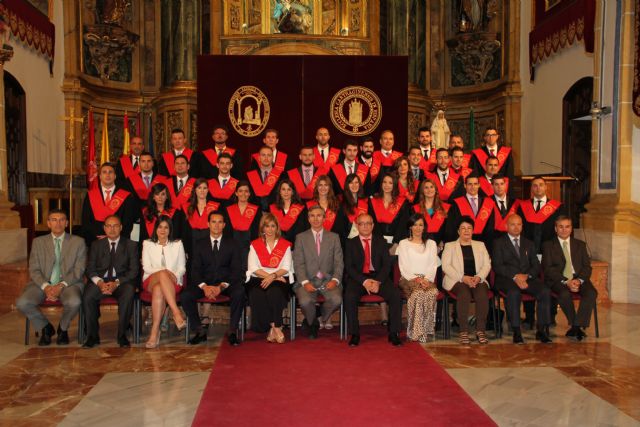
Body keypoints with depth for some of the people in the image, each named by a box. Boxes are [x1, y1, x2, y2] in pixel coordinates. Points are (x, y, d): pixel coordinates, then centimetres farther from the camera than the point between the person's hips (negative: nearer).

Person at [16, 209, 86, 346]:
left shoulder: (78, 242, 7)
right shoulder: (38, 242, 13)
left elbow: (79, 270, 0)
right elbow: (34, 270, 5)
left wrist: (61, 285, -16)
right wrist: (46, 286, -14)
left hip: (68, 283, -2)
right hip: (43, 284, 2)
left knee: (74, 302, -34)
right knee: (22, 303, -25)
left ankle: (62, 329, 0)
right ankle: (46, 328, 3)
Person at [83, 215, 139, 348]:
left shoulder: (131, 245, 11)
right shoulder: (96, 245, 17)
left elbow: (134, 270, 1)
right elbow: (90, 269, 8)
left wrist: (117, 283, -15)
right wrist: (100, 282, -14)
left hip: (122, 281, -2)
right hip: (100, 281, 2)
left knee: (128, 295, -35)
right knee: (87, 297, -29)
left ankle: (122, 335, -21)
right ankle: (92, 336, -13)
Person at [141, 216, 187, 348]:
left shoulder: (177, 244, 17)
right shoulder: (147, 244, 17)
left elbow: (182, 268, 11)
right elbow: (146, 267, 4)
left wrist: (174, 276, -13)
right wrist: (164, 271, -14)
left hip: (172, 283, 0)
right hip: (151, 280, 0)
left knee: (159, 290, -38)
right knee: (162, 274, -39)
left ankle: (155, 331, -43)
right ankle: (176, 313, -48)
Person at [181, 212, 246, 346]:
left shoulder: (232, 244, 8)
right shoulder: (200, 244, 11)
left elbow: (236, 270, 0)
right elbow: (195, 269, 3)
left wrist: (222, 286, -17)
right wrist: (204, 286, -17)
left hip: (227, 283, -1)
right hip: (205, 283, 2)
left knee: (239, 293, -33)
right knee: (185, 296, -25)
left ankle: (232, 332, -18)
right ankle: (200, 332, -9)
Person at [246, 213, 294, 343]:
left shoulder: (285, 245, 12)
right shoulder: (255, 245, 13)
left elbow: (286, 268, 2)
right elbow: (253, 268, 1)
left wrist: (273, 276, -18)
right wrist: (272, 276, -12)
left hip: (279, 279, -1)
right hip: (259, 279, 1)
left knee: (274, 292, -34)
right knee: (257, 294, -32)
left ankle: (274, 327, -22)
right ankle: (275, 327, -23)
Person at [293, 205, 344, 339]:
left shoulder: (334, 237, 11)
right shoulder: (301, 237, 9)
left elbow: (339, 262, 5)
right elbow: (298, 263, 1)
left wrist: (335, 280, -13)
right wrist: (305, 282, -15)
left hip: (328, 280, 1)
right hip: (308, 280, -1)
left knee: (336, 300, -29)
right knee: (305, 301, -31)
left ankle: (322, 319, 6)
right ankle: (312, 323, 6)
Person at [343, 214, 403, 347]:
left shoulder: (381, 242, 14)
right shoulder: (350, 243, 10)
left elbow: (387, 264, 4)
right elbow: (349, 267, -1)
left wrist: (378, 281, -14)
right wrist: (364, 281, -17)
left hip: (378, 277, 1)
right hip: (358, 278, -1)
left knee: (396, 294, -25)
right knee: (349, 296, -32)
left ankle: (393, 333, -14)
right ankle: (354, 334, -19)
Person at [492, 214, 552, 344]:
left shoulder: (528, 243, 23)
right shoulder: (499, 243, 9)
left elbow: (536, 265, 14)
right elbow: (497, 266, -3)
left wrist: (527, 276, -8)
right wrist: (515, 276, -17)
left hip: (528, 278, 4)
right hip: (507, 279, -4)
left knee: (545, 291, -25)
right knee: (514, 293, -36)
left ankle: (541, 330, -19)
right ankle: (516, 332, -30)